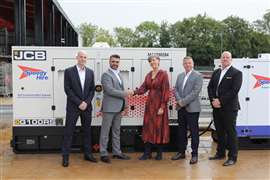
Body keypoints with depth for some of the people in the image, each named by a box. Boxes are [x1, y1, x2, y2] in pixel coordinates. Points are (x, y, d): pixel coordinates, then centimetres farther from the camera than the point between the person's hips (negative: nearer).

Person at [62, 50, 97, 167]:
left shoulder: (90, 72, 9)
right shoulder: (69, 71, -2)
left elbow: (92, 89, 7)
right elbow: (67, 89, -7)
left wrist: (86, 102, -7)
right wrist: (79, 103, -13)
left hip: (87, 106, 4)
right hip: (73, 107, -3)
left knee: (87, 131, 10)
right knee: (68, 132, 1)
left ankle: (88, 154, 21)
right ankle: (65, 157, 10)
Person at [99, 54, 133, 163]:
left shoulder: (118, 75, 16)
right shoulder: (106, 75, -9)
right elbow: (110, 90, -20)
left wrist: (125, 104, 13)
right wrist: (125, 93, -19)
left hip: (118, 108, 8)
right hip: (109, 107, -8)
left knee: (116, 131, 14)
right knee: (105, 131, 1)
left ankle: (117, 152, 23)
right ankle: (103, 154, 9)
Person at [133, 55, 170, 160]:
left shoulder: (163, 74, -8)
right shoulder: (148, 75, 11)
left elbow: (165, 91, -12)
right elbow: (144, 88, 3)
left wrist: (162, 106, -16)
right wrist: (135, 92, -16)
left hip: (159, 103, -6)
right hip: (149, 103, 6)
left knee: (159, 126, 2)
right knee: (148, 126, 7)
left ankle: (159, 153, 16)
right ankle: (147, 153, 15)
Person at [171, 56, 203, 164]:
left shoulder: (198, 76, -4)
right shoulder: (180, 76, 15)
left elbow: (195, 91, -14)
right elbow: (176, 89, 10)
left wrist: (184, 102, -16)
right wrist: (179, 101, -8)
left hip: (192, 108, -6)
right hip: (181, 108, 6)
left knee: (194, 132, 1)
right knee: (181, 131, 13)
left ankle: (194, 154, 9)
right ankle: (181, 152, 24)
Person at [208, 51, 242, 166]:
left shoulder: (236, 73, -4)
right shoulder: (216, 72, 15)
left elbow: (234, 90, -14)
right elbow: (210, 87, 11)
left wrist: (220, 101, -17)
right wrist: (213, 100, -6)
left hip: (229, 108, -6)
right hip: (216, 107, 6)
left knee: (231, 133, 0)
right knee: (219, 131, 14)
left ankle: (232, 157, 9)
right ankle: (220, 153, 26)